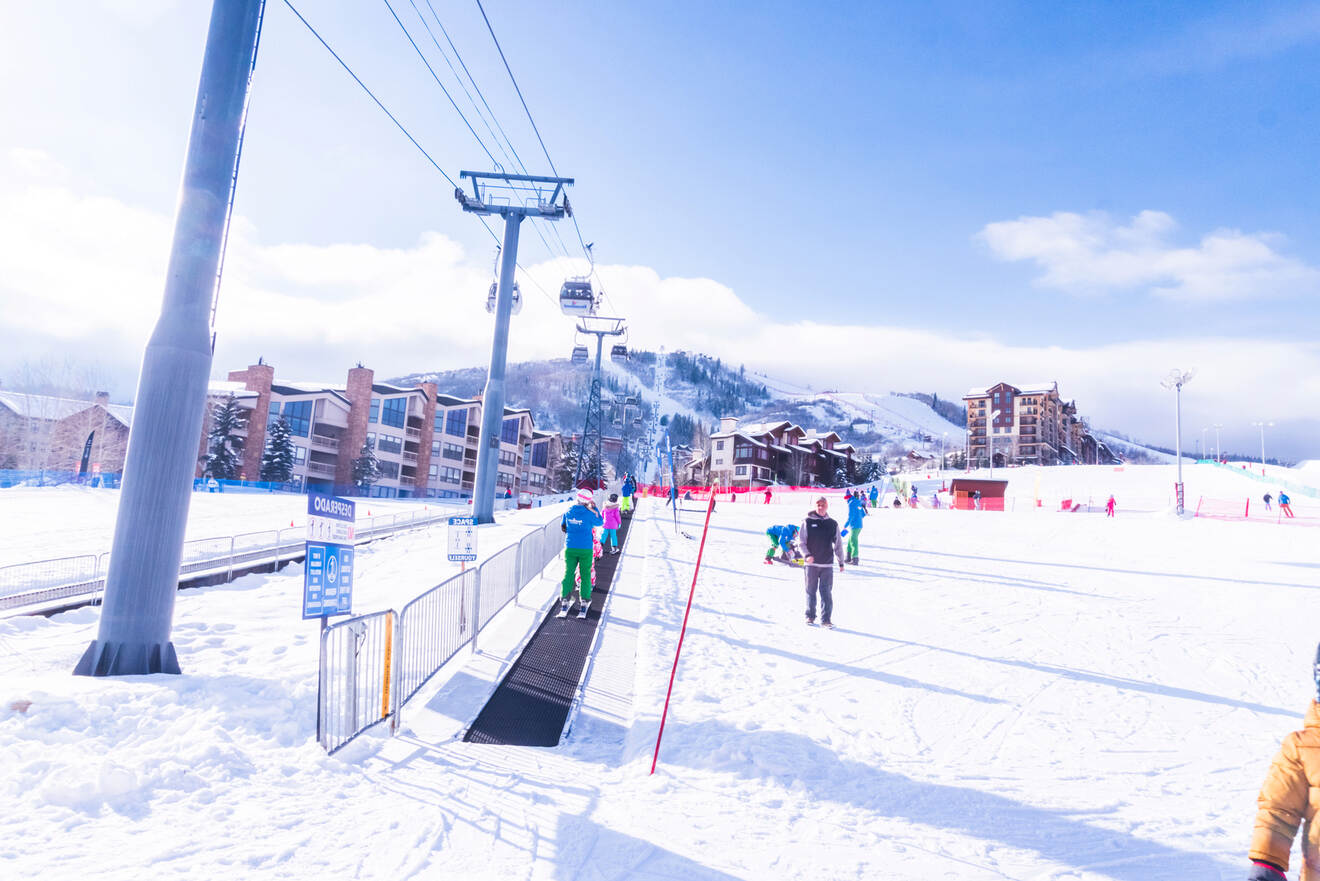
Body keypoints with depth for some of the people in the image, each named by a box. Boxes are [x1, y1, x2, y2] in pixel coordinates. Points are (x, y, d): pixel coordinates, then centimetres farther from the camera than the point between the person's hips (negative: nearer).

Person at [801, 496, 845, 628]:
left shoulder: (832, 524, 6)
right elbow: (802, 542, 1)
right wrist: (807, 555, -15)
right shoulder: (807, 522, 1)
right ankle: (810, 616, 21)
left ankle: (826, 619, 1)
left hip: (827, 564, 1)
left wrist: (841, 562, 13)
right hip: (811, 563, -1)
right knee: (811, 591, 7)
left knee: (826, 592, -3)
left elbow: (838, 544, 12)